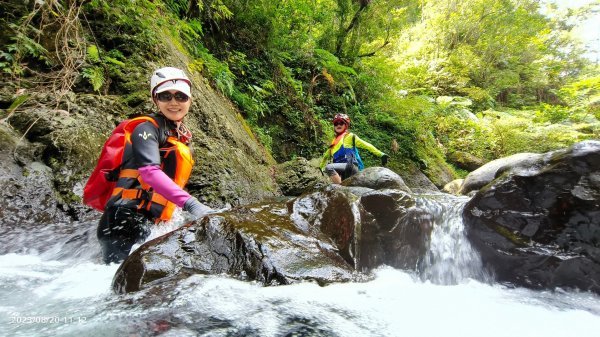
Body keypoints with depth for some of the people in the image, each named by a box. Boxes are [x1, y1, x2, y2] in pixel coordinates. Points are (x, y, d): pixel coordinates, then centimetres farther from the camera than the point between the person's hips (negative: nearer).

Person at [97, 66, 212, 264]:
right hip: (127, 220, -8)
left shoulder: (183, 137, 20)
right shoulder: (147, 128, -5)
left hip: (149, 225, 8)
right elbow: (150, 172, -23)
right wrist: (189, 203, -34)